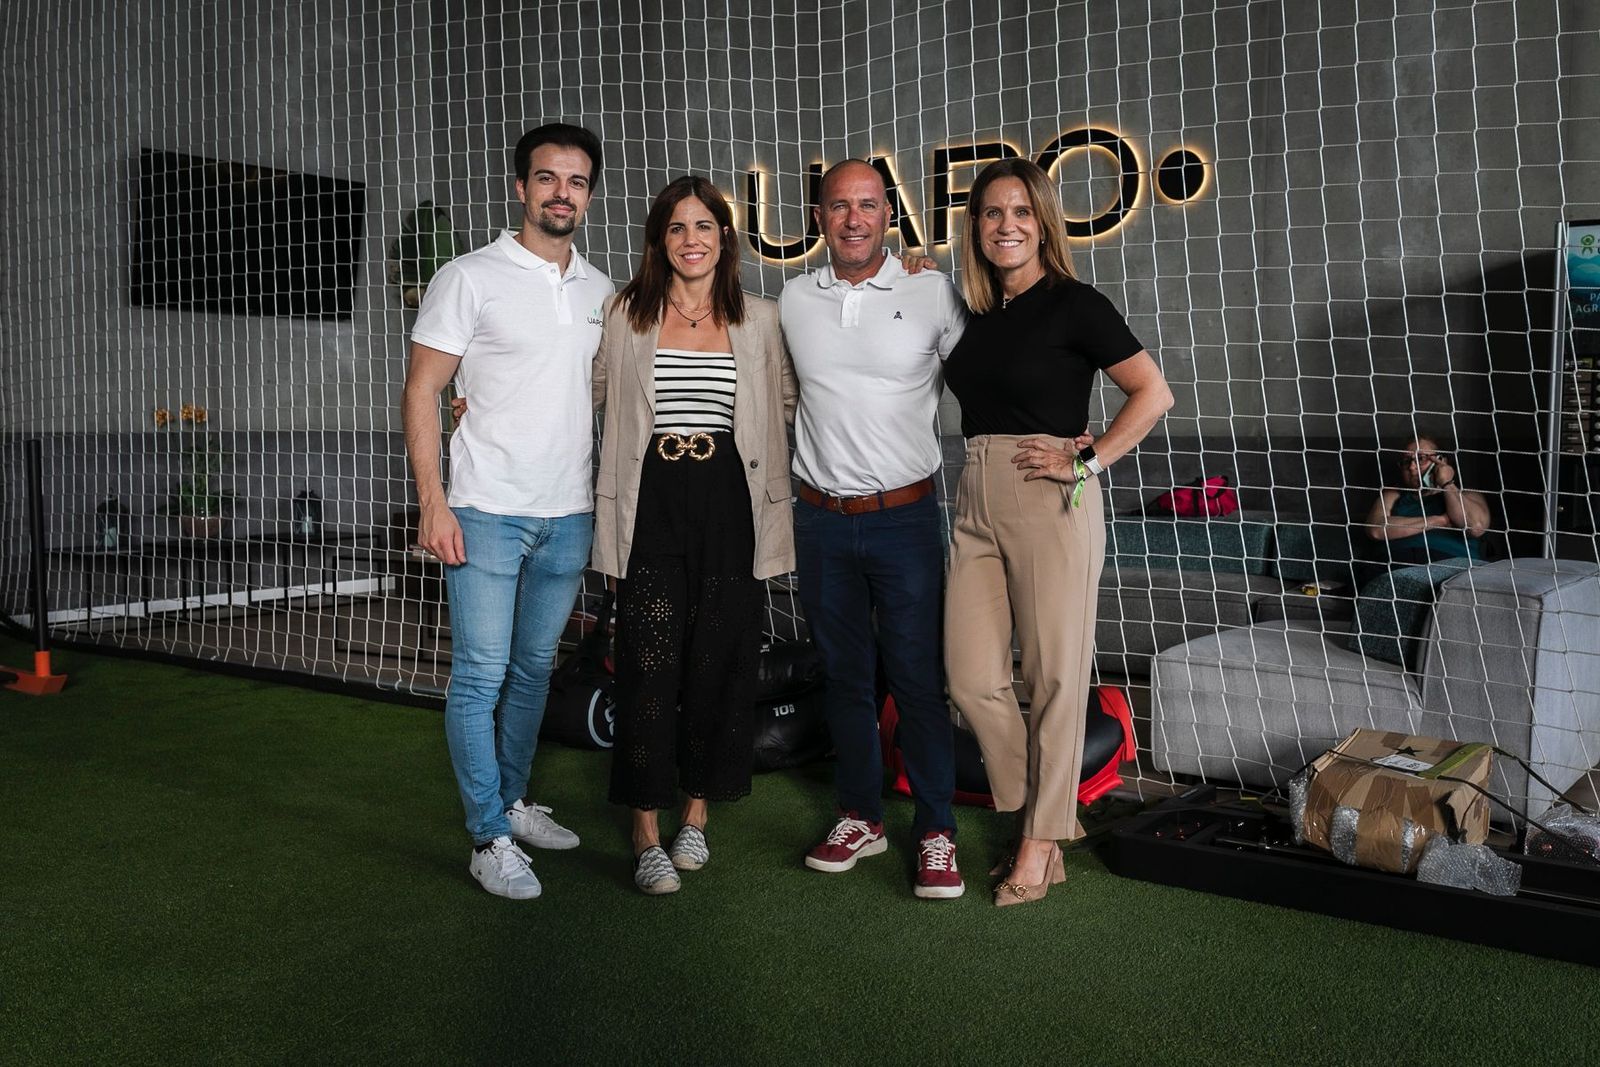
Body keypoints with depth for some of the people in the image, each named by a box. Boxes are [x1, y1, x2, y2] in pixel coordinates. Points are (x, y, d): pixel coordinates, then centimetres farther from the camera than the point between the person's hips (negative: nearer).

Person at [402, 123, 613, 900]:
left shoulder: (601, 293, 12)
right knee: (481, 675, -3)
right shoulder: (470, 279, -3)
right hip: (487, 513, -5)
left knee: (535, 668, 14)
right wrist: (432, 502, -14)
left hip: (569, 516, 5)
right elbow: (422, 390, -5)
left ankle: (510, 801, 30)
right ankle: (490, 839, 7)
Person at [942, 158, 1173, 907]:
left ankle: (1042, 842, 16)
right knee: (973, 679, 3)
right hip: (975, 501, 6)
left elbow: (1153, 393, -6)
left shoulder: (1072, 305, -3)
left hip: (1049, 501, -6)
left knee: (1054, 677, 2)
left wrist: (1087, 461, -12)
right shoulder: (973, 311, 13)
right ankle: (1043, 814, 23)